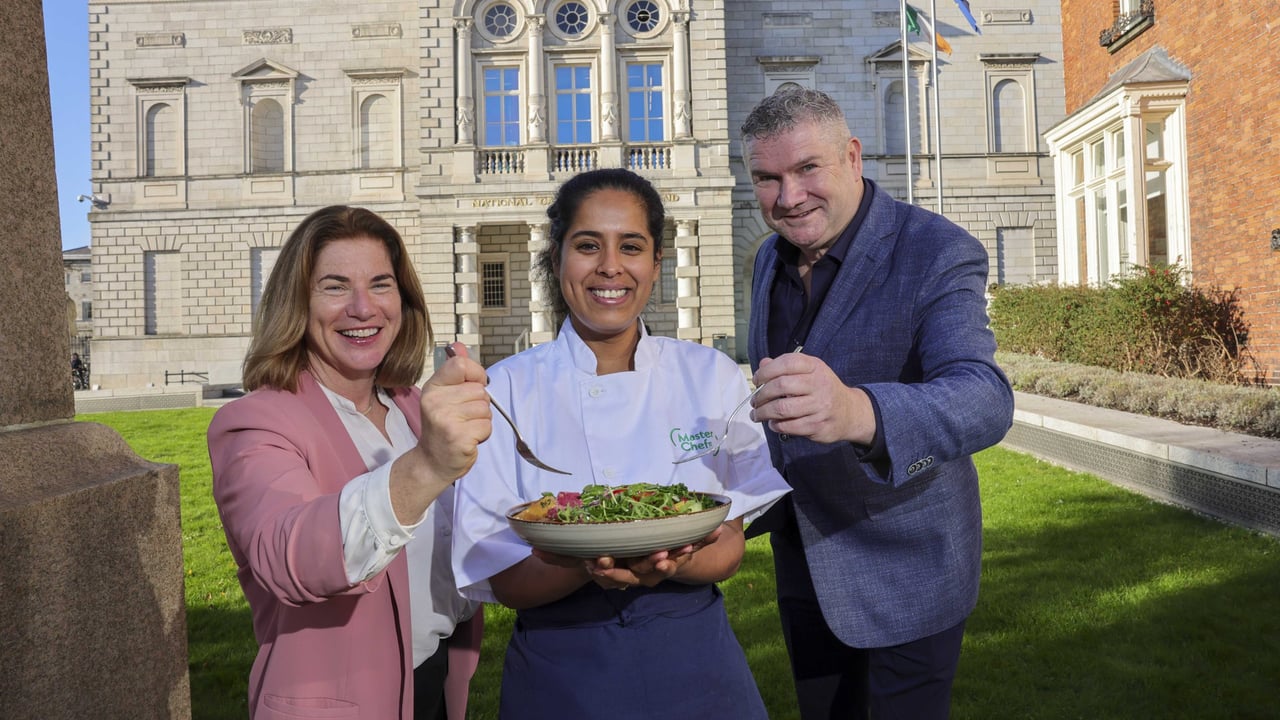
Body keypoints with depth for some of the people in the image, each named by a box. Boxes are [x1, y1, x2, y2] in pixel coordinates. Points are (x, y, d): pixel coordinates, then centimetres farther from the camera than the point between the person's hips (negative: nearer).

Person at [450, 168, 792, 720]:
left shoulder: (712, 375, -5)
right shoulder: (508, 389, -10)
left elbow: (729, 548, -3)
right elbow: (501, 580, -10)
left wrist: (670, 564, -23)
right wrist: (585, 569, -28)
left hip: (693, 665, 2)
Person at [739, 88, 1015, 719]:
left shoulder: (938, 254, -21)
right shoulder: (771, 258, 0)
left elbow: (984, 400, -37)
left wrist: (856, 412, -56)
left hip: (903, 572, -6)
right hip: (801, 563, 6)